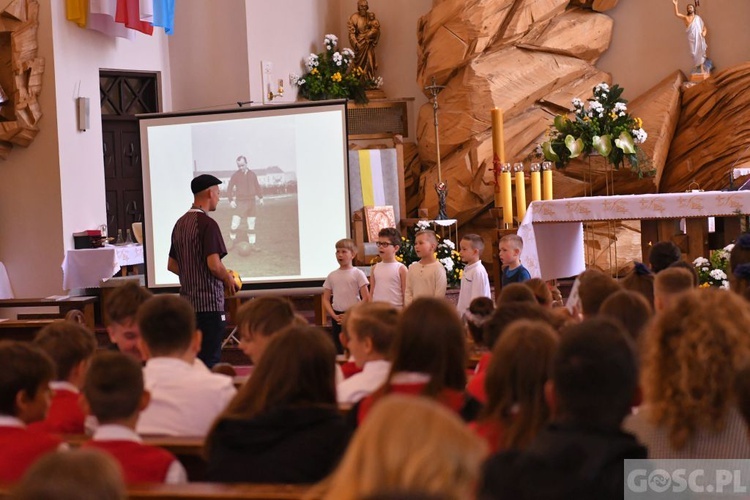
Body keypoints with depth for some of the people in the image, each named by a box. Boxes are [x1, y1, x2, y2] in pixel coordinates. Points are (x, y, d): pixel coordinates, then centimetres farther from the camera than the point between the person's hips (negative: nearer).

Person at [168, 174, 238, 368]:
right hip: (209, 303, -9)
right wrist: (229, 280, -4)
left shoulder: (181, 224, 12)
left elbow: (172, 265, 18)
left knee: (195, 358, 14)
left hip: (188, 301, 9)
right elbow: (214, 264, -21)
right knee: (210, 361, -6)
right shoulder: (207, 224, -14)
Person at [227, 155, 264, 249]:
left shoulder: (252, 174, 6)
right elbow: (229, 188, -1)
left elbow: (257, 186, 17)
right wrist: (231, 200, -12)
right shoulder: (235, 175, -2)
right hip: (240, 203, -3)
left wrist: (260, 197, 10)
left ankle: (252, 244, 13)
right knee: (235, 225, -12)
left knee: (251, 225, 6)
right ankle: (232, 241, 7)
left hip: (251, 202, 3)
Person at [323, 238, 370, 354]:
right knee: (337, 350, 5)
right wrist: (335, 316, -5)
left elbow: (366, 299, -7)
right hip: (337, 318, 4)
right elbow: (326, 300, 9)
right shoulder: (332, 276, 8)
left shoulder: (357, 274, -3)